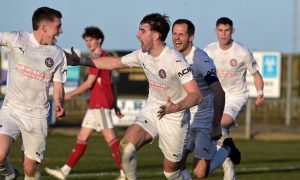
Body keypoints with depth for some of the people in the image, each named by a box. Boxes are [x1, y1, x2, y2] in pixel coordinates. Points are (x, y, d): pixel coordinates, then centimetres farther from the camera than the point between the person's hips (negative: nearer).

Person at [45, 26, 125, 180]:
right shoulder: (105, 57, 19)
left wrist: (71, 94, -7)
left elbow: (89, 83, -15)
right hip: (95, 105, 10)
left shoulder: (99, 57, -11)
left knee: (109, 137, -10)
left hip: (100, 104, -10)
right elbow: (110, 83, 21)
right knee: (82, 137, 9)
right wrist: (115, 105, 22)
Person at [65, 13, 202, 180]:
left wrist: (176, 107, -45)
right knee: (126, 147, -18)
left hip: (175, 118, -5)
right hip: (152, 110, 5)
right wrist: (81, 61, 9)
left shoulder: (175, 60, -24)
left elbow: (196, 95, -27)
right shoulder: (142, 55, -3)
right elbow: (114, 62, 13)